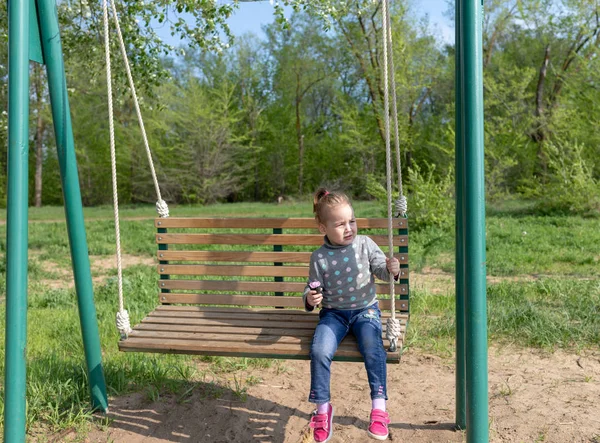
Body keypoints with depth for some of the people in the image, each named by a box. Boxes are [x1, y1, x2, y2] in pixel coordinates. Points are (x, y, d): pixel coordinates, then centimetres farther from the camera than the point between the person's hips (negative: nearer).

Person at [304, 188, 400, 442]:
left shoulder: (365, 244, -3)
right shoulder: (319, 258, -4)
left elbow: (381, 270, -1)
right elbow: (313, 289, 4)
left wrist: (392, 270, -24)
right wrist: (310, 299, -19)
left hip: (365, 309, 0)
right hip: (333, 313, 0)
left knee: (372, 347, -28)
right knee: (320, 350, -24)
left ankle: (379, 407, -12)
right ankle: (323, 408, -3)